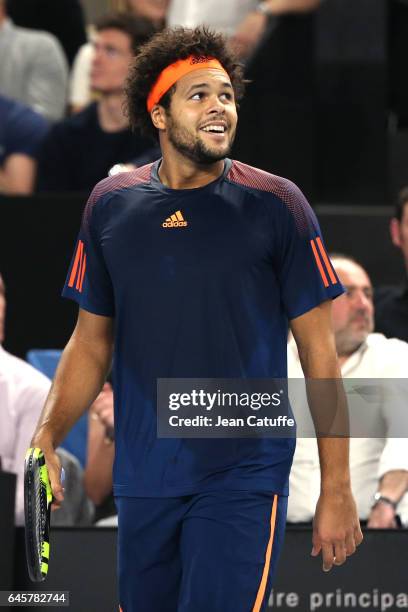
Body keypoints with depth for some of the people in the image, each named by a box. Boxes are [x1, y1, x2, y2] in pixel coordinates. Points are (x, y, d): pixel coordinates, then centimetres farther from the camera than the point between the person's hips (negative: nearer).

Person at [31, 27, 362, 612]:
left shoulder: (275, 205, -4)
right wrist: (46, 435, -3)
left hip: (244, 479, -4)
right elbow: (91, 343, 13)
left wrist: (336, 490, -5)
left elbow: (319, 351, -2)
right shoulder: (111, 206, 5)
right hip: (141, 481, 4)